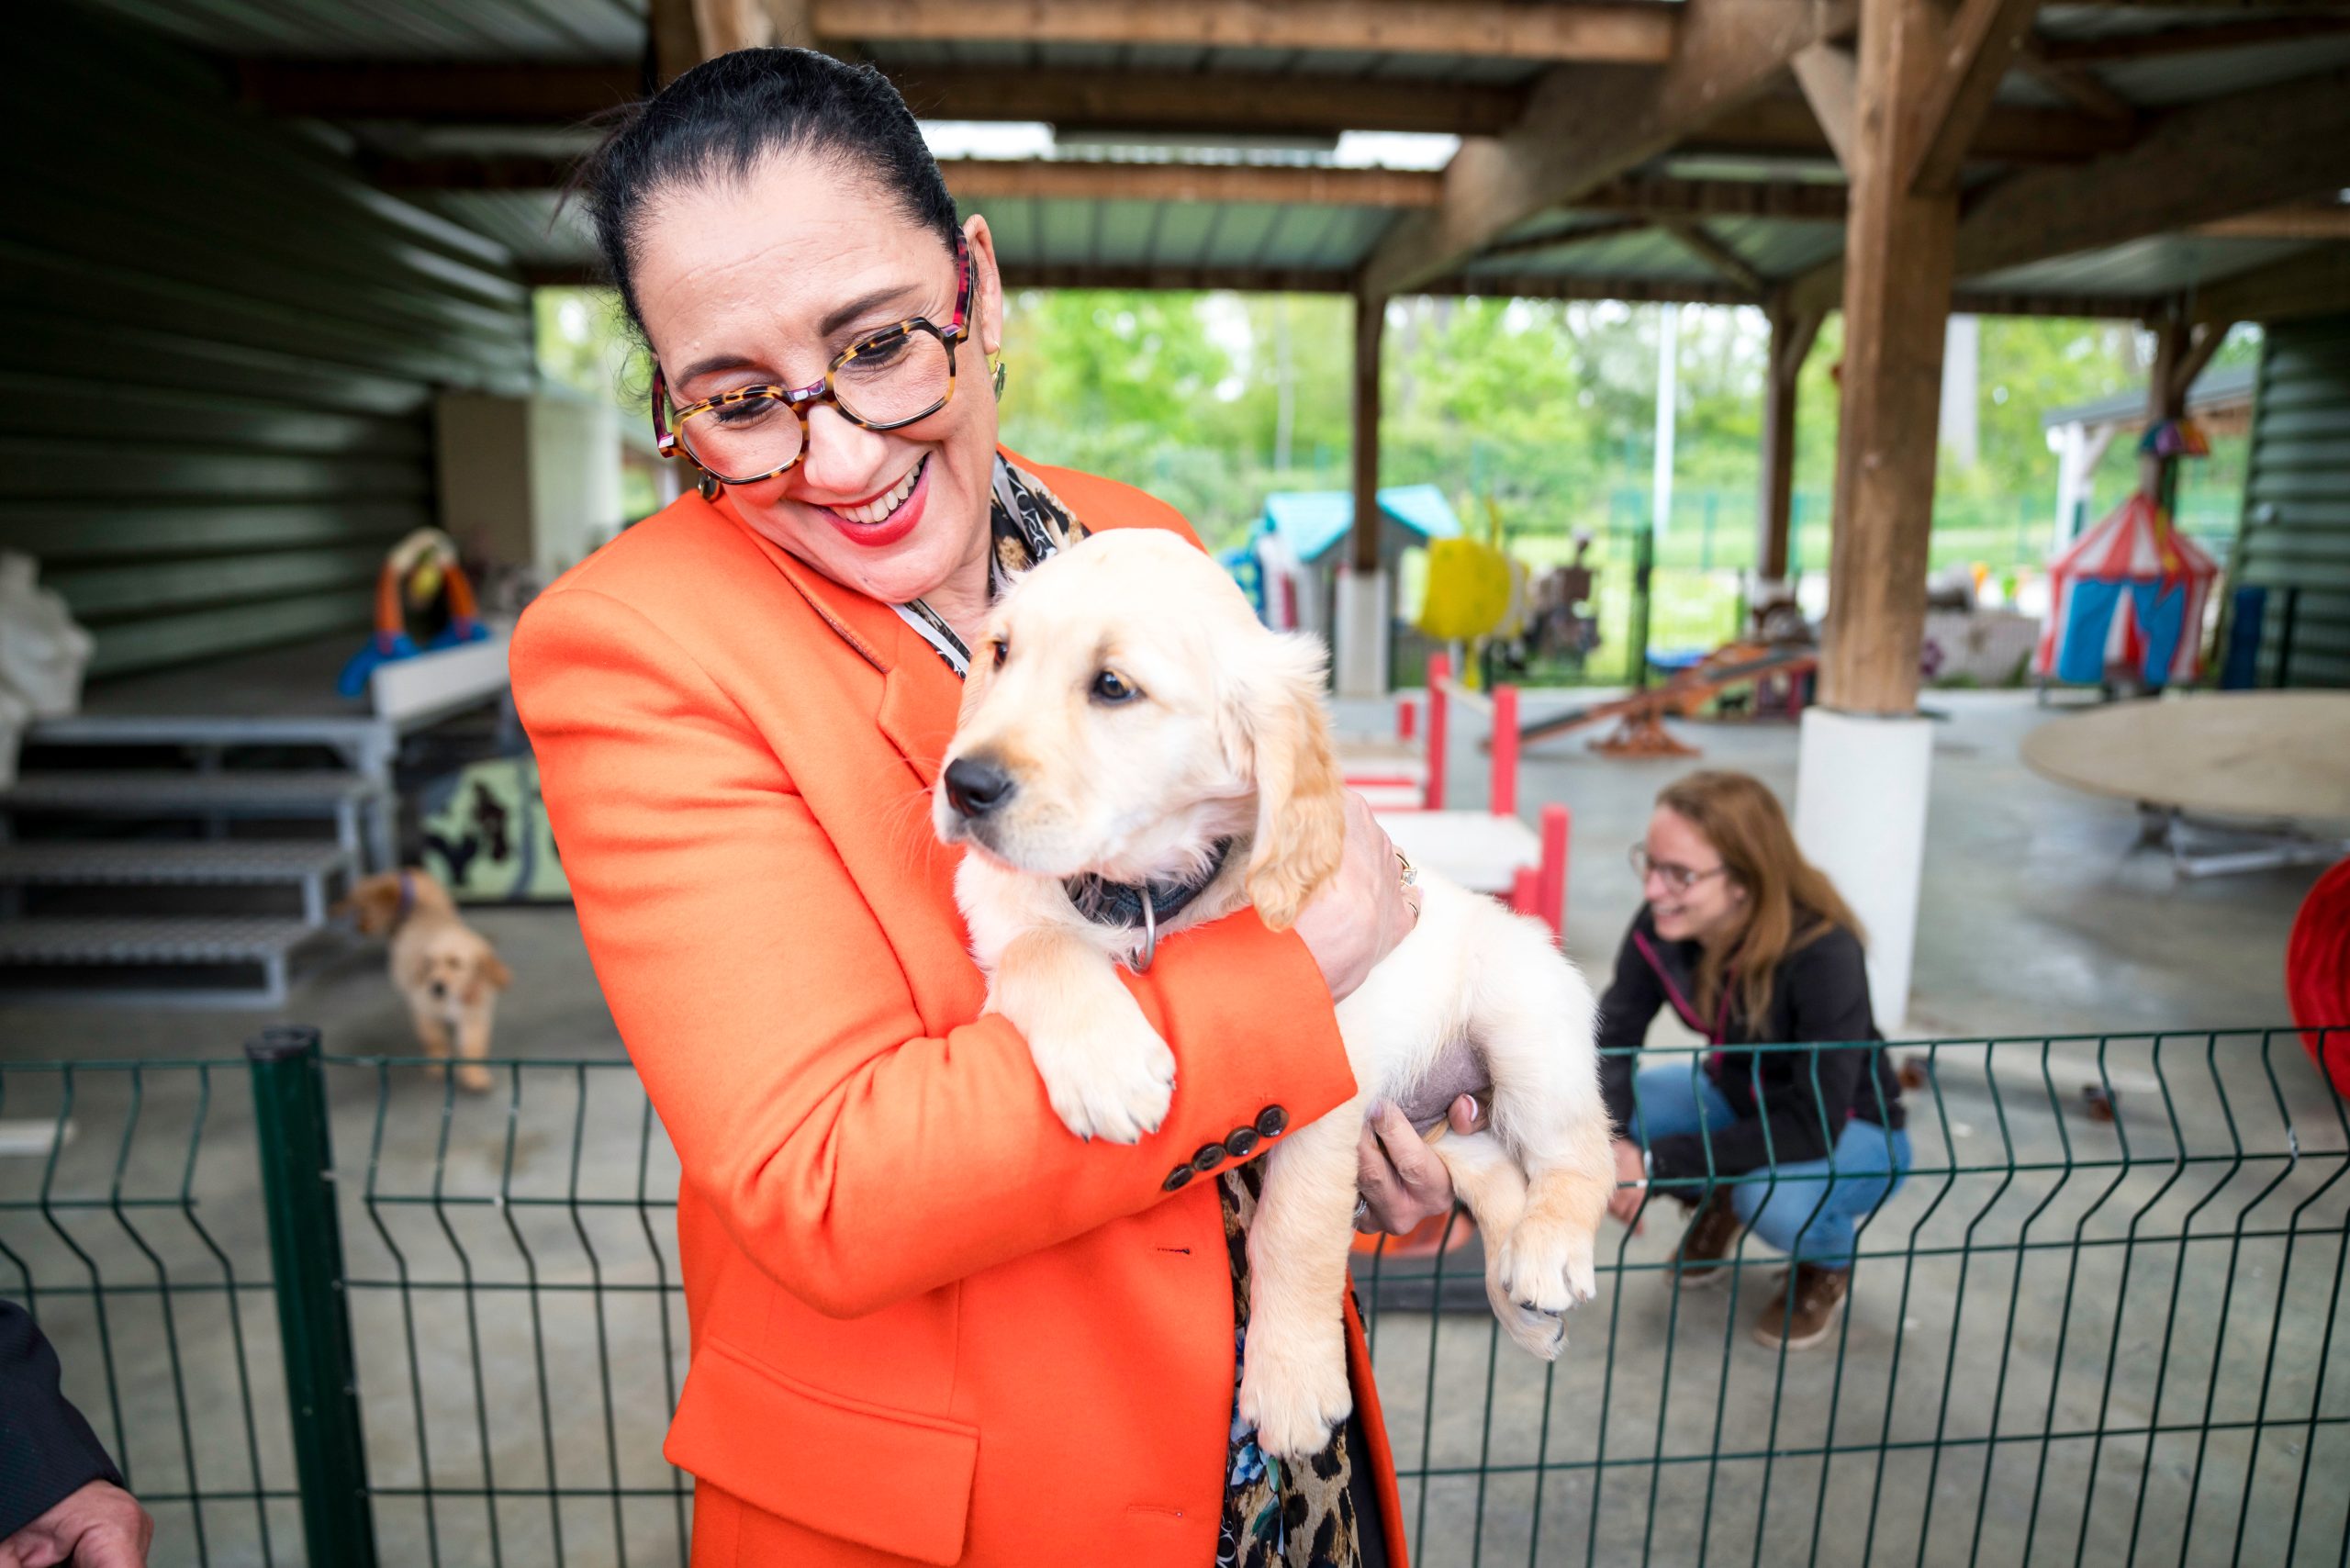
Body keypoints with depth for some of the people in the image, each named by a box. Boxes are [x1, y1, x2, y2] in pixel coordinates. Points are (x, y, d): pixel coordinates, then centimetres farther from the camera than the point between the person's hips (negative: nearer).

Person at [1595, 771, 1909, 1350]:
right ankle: (1715, 1201, 11)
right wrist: (1611, 1143, -36)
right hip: (1735, 1099, 4)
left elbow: (1814, 1127, -34)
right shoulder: (1658, 928, -22)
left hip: (1849, 1130, -4)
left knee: (1772, 1199, -38)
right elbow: (1610, 1041, -16)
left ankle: (1829, 1261, 2)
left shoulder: (1823, 954, -34)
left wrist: (1656, 1162, -37)